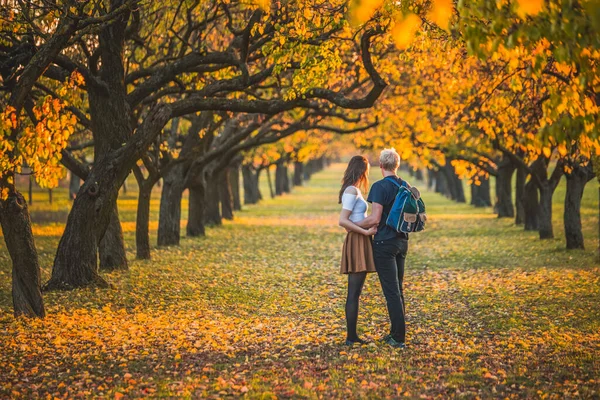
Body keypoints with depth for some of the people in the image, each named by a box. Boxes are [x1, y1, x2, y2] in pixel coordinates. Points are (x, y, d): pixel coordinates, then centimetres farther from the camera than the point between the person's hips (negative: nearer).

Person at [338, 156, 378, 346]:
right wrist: (366, 231, -19)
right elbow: (343, 220, -21)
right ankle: (350, 336, -5)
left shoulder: (353, 190, 16)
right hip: (357, 243, -10)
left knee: (354, 292, 11)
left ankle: (352, 335, 16)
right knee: (354, 292, -7)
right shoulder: (352, 191, -13)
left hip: (360, 242, 10)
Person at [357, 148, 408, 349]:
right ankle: (395, 332, 22)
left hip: (384, 243, -7)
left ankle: (399, 337, -4)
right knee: (397, 289, 15)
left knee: (391, 291, -4)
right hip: (402, 241, 7)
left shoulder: (380, 186, -15)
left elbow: (375, 218, -20)